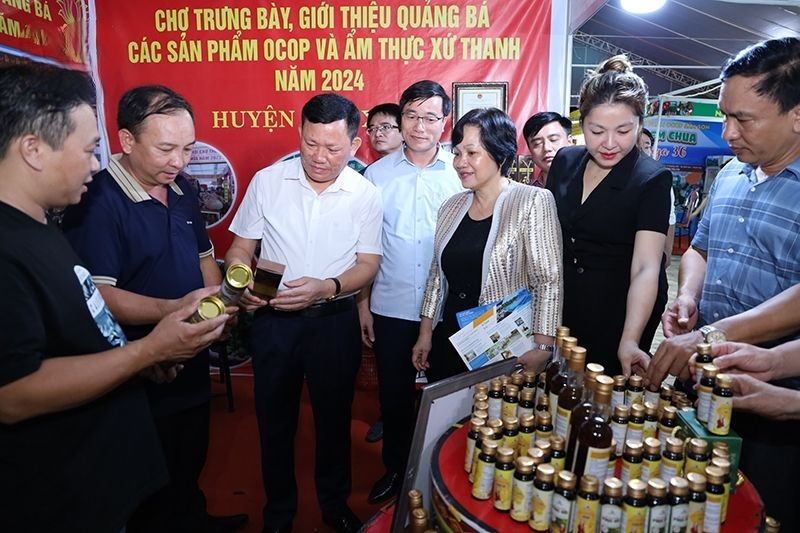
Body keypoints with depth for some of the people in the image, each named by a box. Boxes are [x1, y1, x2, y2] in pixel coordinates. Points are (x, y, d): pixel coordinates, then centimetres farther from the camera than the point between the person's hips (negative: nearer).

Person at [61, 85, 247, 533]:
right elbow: (97, 294, -27)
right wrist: (172, 309, -39)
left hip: (193, 362, 8)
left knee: (192, 460, 28)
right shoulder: (98, 201, -21)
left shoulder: (182, 190, 4)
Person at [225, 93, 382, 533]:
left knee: (334, 418, 16)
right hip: (274, 320, 1)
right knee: (274, 420, 15)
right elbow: (241, 248, 1)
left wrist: (326, 288, -24)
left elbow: (368, 264, -5)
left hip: (335, 320, 0)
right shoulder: (266, 181, -4)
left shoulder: (365, 195, -5)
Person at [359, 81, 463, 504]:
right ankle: (395, 468, 38)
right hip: (391, 308, 1)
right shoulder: (377, 174, 0)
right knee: (394, 395, 15)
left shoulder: (461, 172, -4)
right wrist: (363, 303, 2)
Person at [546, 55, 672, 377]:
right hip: (562, 310, 4)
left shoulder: (652, 181, -16)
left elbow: (646, 268, -24)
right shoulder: (565, 161, -3)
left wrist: (630, 341, -36)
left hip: (621, 316, -4)